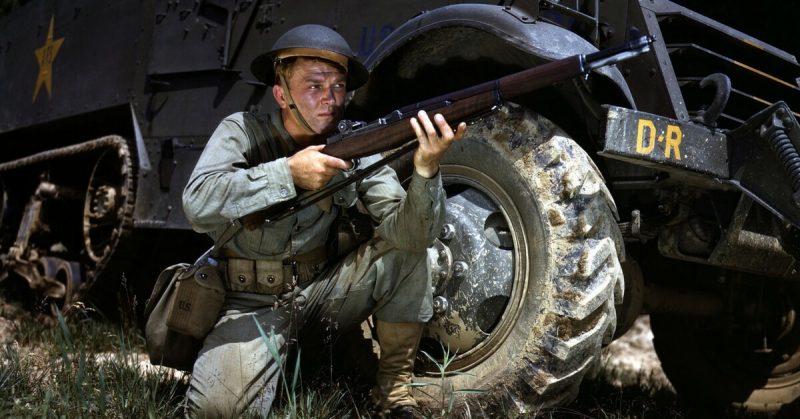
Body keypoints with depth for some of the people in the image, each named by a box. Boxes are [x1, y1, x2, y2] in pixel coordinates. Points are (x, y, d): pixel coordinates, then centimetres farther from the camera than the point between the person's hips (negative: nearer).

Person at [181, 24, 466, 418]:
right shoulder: (242, 131, -9)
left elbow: (408, 232, -19)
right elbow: (198, 204, -26)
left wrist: (425, 169, -38)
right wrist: (287, 172, -31)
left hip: (323, 292, 3)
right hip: (255, 301, -2)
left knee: (405, 245, -20)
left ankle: (393, 385, -6)